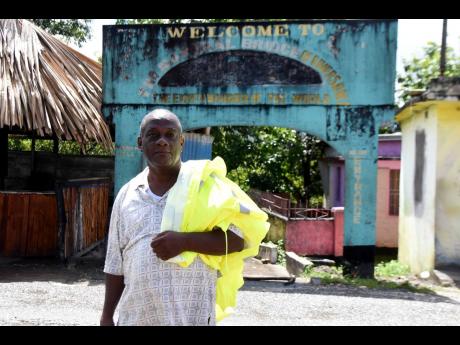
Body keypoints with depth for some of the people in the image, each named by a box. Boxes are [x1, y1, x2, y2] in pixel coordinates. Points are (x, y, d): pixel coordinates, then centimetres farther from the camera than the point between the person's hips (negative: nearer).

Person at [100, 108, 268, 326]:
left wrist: (184, 241, -19)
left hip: (191, 316, -3)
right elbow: (116, 264, 12)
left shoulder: (204, 182, -4)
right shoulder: (126, 194, 7)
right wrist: (107, 317, 11)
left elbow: (237, 239, -9)